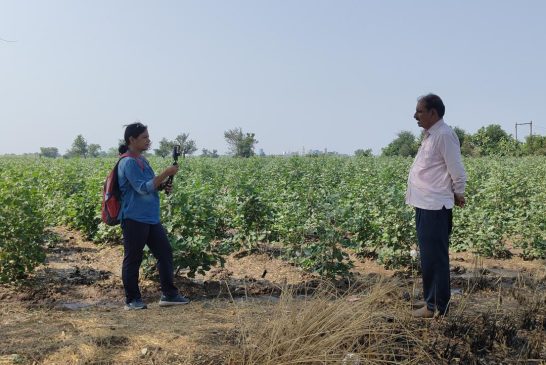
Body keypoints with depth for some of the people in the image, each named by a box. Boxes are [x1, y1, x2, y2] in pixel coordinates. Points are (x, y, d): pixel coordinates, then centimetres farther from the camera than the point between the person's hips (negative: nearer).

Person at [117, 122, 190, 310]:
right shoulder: (128, 162, -14)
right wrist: (166, 173, -23)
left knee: (165, 252, 9)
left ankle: (169, 294, 17)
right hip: (134, 218, -9)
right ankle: (132, 300, 13)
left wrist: (163, 187, 5)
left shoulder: (142, 160, 14)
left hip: (151, 217, 9)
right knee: (133, 259, 2)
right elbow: (142, 188, -22)